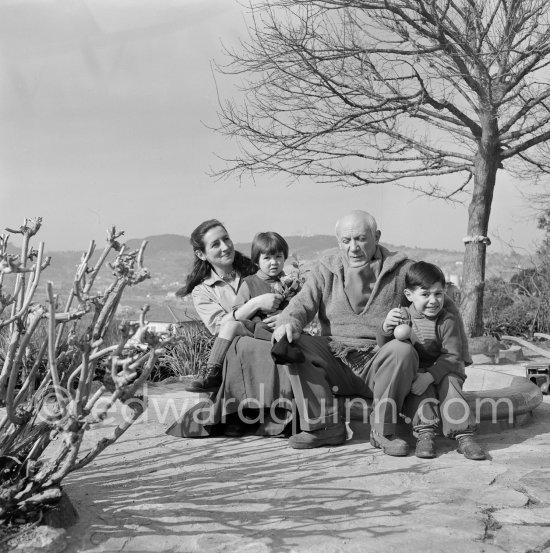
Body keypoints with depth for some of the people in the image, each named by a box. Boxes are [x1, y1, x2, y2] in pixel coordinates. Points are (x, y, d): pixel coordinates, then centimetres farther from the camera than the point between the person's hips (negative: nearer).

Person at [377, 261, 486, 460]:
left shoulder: (448, 321, -8)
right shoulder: (402, 316, -4)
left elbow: (452, 355, -15)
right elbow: (384, 345, -13)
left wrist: (430, 375, -30)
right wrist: (386, 328, -38)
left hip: (444, 370, 0)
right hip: (415, 373, 1)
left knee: (449, 382, -29)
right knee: (424, 388, -29)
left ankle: (463, 435, -28)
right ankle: (425, 433, -29)